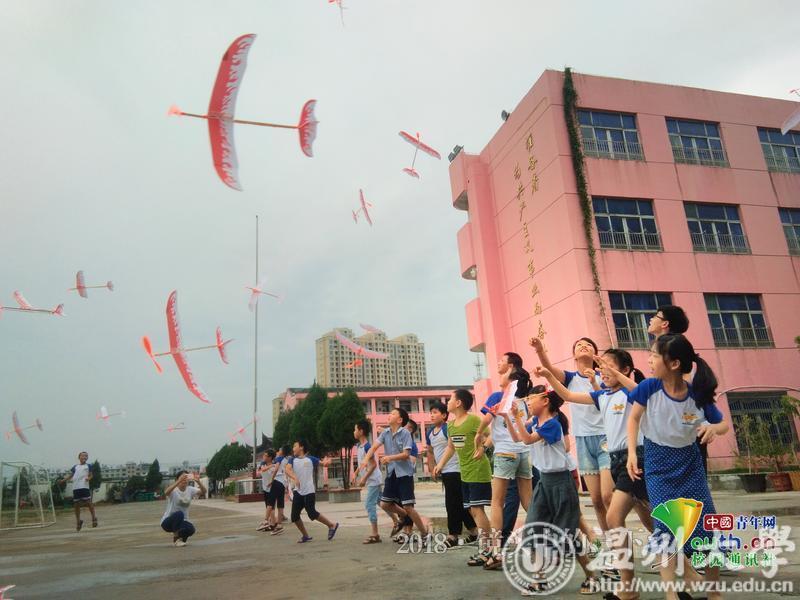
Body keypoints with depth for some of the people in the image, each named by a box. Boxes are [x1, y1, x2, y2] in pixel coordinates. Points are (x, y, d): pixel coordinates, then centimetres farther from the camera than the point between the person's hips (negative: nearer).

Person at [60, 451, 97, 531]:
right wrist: (64, 479, -1)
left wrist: (88, 478, -12)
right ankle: (78, 521, 22)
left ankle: (94, 518, 7)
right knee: (76, 505, 7)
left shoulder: (88, 466, 9)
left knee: (88, 503, -7)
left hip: (85, 487, -3)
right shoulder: (75, 467, 15)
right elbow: (70, 475, 15)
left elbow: (90, 475, 9)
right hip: (75, 488, 3)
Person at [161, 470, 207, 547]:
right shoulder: (173, 490, -16)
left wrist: (198, 482, -40)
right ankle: (176, 538, -13)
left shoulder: (190, 490, -4)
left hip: (182, 521, 3)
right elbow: (166, 492, -40)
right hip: (168, 521, -3)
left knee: (191, 529, -28)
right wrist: (179, 481, -53)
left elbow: (203, 491, -21)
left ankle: (179, 536, 8)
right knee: (179, 514, -35)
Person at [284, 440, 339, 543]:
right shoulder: (292, 459, 6)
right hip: (298, 492, 4)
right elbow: (287, 470, -12)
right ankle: (306, 536, 20)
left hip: (309, 491, -4)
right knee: (294, 516, 1)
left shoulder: (311, 459, 1)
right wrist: (294, 478, -31)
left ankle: (332, 526, 9)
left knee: (312, 513, -10)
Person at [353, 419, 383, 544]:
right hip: (371, 480, 9)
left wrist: (364, 478, -22)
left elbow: (373, 464, -22)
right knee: (381, 503, 14)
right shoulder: (359, 446, 9)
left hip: (373, 480, -9)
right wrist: (355, 473, 11)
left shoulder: (367, 446, -20)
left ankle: (374, 534, -4)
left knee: (369, 504, -9)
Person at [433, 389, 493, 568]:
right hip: (465, 473, 8)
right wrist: (440, 464, 18)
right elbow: (450, 447, 23)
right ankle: (486, 548, 20)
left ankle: (485, 551, 0)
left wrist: (482, 447, -33)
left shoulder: (474, 420, -15)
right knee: (473, 510, 10)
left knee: (477, 509, -8)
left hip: (478, 471, -8)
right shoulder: (451, 425, 10)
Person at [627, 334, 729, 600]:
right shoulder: (649, 387, -17)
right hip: (658, 463, -1)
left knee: (706, 524, 7)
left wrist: (713, 428, -23)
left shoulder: (697, 395, -16)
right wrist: (632, 453, -10)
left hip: (689, 462, 2)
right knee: (665, 525, -10)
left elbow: (724, 424, 0)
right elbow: (634, 418, -2)